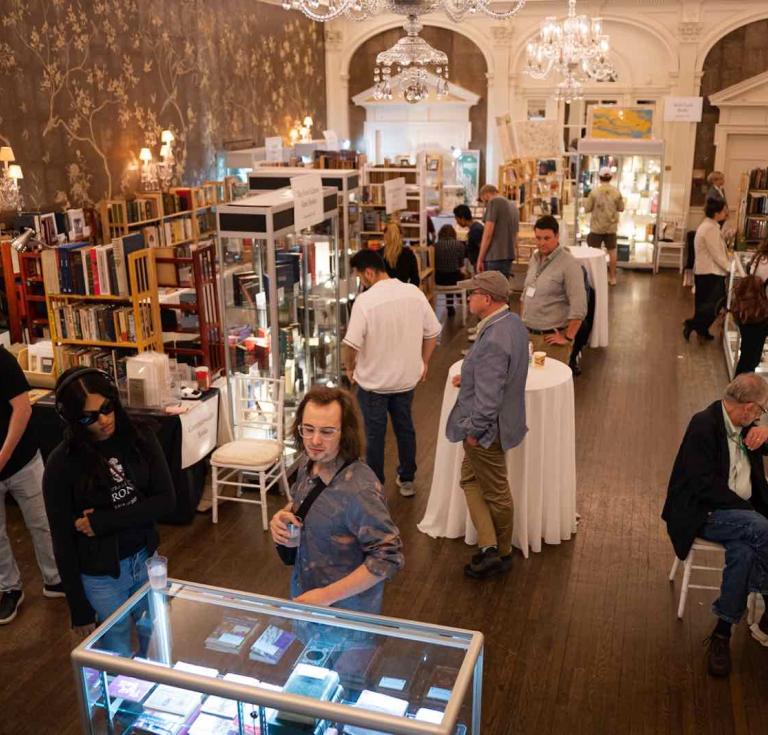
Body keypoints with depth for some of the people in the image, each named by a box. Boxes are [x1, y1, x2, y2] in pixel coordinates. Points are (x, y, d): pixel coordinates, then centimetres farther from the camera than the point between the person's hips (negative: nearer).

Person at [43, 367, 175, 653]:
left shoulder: (140, 437, -9)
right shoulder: (62, 464, -17)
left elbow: (166, 500, -10)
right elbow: (63, 541, -11)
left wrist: (103, 521, -19)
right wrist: (79, 608, -7)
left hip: (147, 560, 3)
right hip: (100, 575, -3)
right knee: (119, 656, 13)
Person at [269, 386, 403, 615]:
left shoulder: (359, 490, -31)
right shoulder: (309, 463, -8)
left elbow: (389, 558, -28)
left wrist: (328, 596, -26)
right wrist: (282, 517, -10)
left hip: (345, 609, -7)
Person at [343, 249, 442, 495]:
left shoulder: (365, 300, -22)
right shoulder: (414, 293, -7)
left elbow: (352, 343, -24)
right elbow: (432, 332, 0)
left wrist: (349, 367, -4)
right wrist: (423, 363, 13)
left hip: (373, 380, -4)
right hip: (406, 378, 5)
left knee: (375, 434, 11)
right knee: (405, 428, 20)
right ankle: (407, 480, 34)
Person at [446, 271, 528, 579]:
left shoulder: (493, 340, -31)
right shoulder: (512, 323, 1)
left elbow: (488, 396, -29)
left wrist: (474, 430, -17)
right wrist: (470, 377, 11)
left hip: (486, 428, -10)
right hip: (501, 420, 10)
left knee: (495, 492, 9)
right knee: (471, 480, 20)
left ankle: (501, 553, 29)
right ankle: (489, 546, 22)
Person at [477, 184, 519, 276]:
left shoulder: (493, 202, -5)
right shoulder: (513, 206, 19)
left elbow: (488, 233, -12)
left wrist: (480, 259, -9)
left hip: (495, 257, -8)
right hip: (509, 256, 8)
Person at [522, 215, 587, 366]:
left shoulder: (569, 264, -14)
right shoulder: (534, 258, 10)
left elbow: (579, 308, -17)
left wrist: (568, 338, -14)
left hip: (551, 338, -6)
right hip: (528, 334, 6)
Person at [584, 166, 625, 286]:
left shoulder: (595, 191, -14)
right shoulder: (616, 192, -6)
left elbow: (587, 208, -9)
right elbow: (621, 208, 3)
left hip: (597, 227, -2)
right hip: (611, 227, 2)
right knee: (612, 251, 12)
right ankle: (612, 277, 18)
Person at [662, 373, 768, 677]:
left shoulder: (743, 425, 9)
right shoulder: (704, 424, -15)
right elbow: (705, 486, -20)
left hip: (741, 513, 7)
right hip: (703, 514, -7)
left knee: (743, 551, -25)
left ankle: (722, 634, -14)